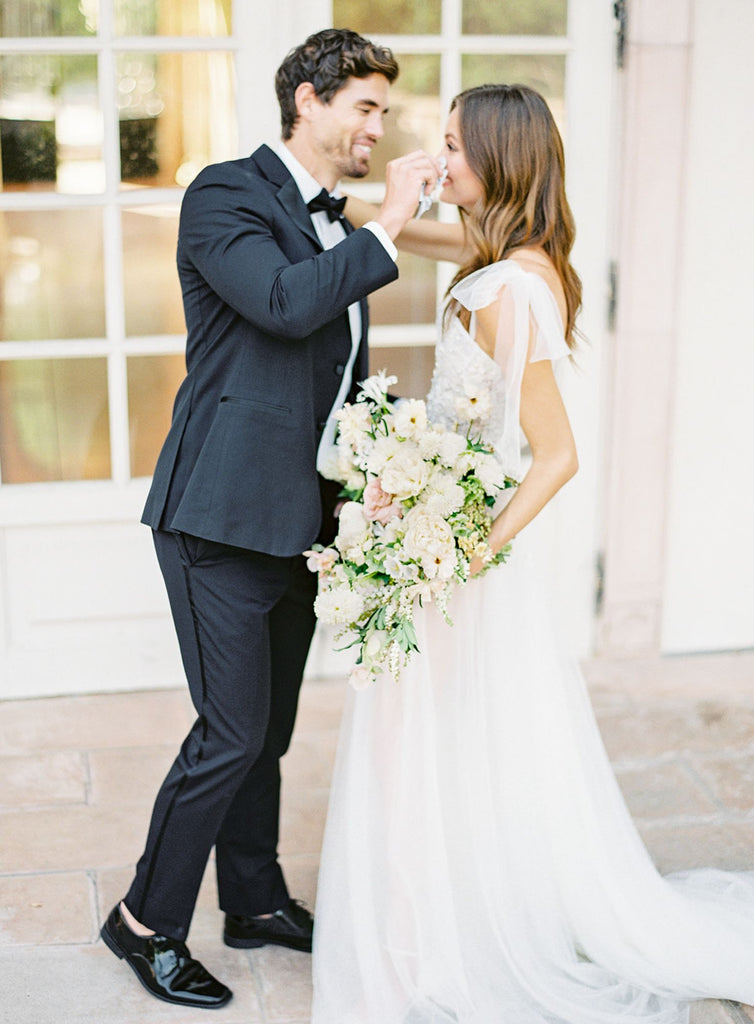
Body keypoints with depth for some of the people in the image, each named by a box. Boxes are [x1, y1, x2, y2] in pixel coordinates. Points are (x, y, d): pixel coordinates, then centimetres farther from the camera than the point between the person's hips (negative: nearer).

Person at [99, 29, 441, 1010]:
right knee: (231, 733, -4)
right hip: (223, 515, -8)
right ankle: (147, 921, 15)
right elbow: (285, 302, -27)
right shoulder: (226, 194, -9)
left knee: (266, 729, 18)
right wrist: (386, 229, -17)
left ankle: (257, 901, 34)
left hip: (295, 520, 8)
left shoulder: (339, 230, 15)